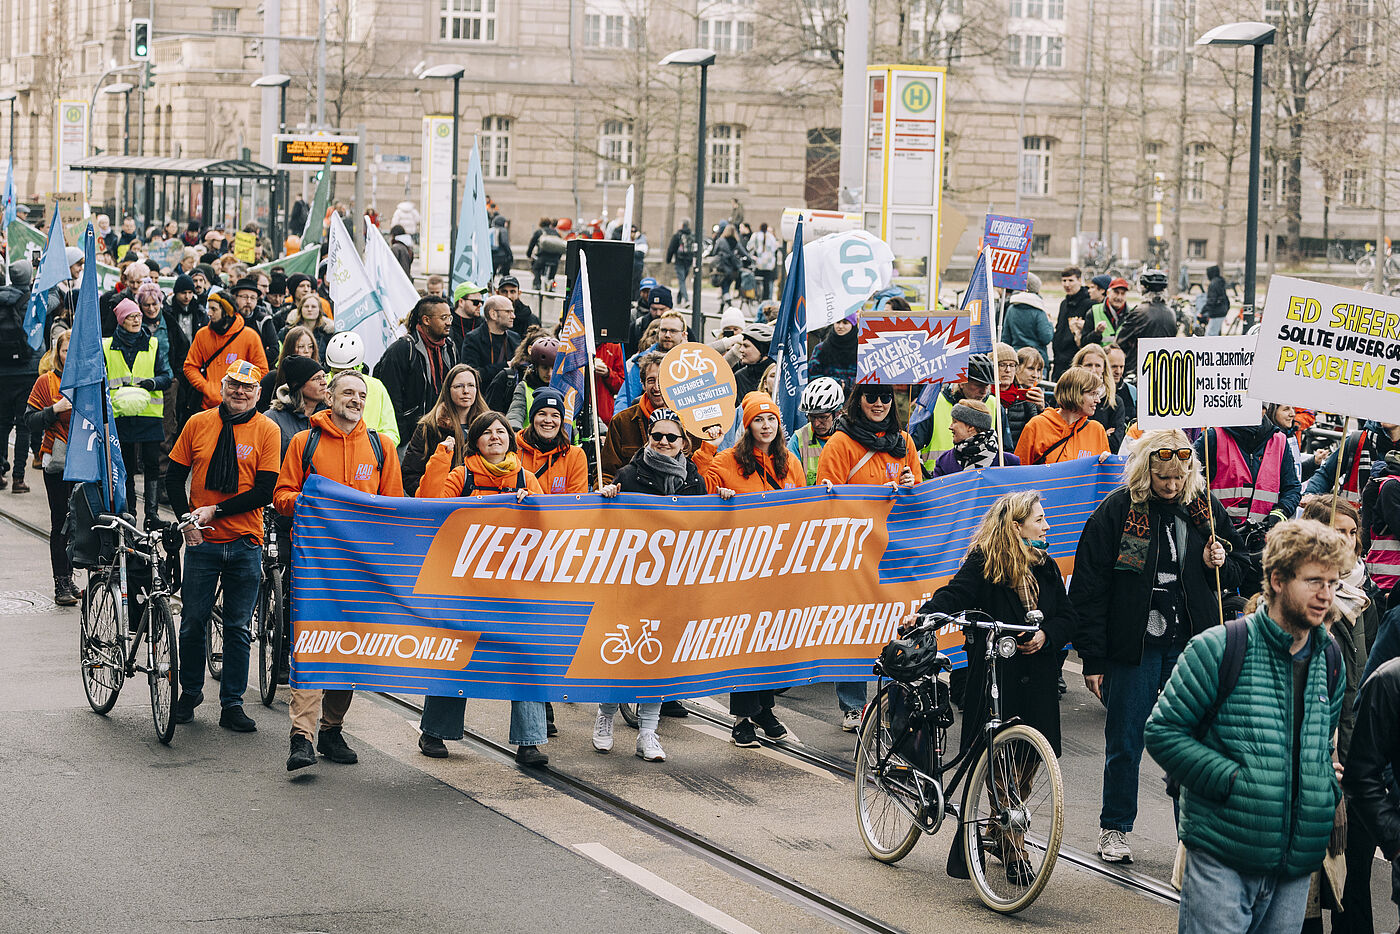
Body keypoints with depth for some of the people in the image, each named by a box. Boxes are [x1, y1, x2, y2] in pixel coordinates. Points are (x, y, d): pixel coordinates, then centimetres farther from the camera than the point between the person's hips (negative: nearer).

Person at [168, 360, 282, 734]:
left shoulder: (266, 431, -2)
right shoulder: (198, 424, 3)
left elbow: (264, 492, -8)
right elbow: (174, 476, 7)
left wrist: (215, 510, -13)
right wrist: (187, 519, -7)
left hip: (245, 543, -1)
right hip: (202, 540, 1)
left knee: (238, 628, 4)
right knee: (193, 622, 5)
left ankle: (232, 704, 13)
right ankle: (189, 693, 25)